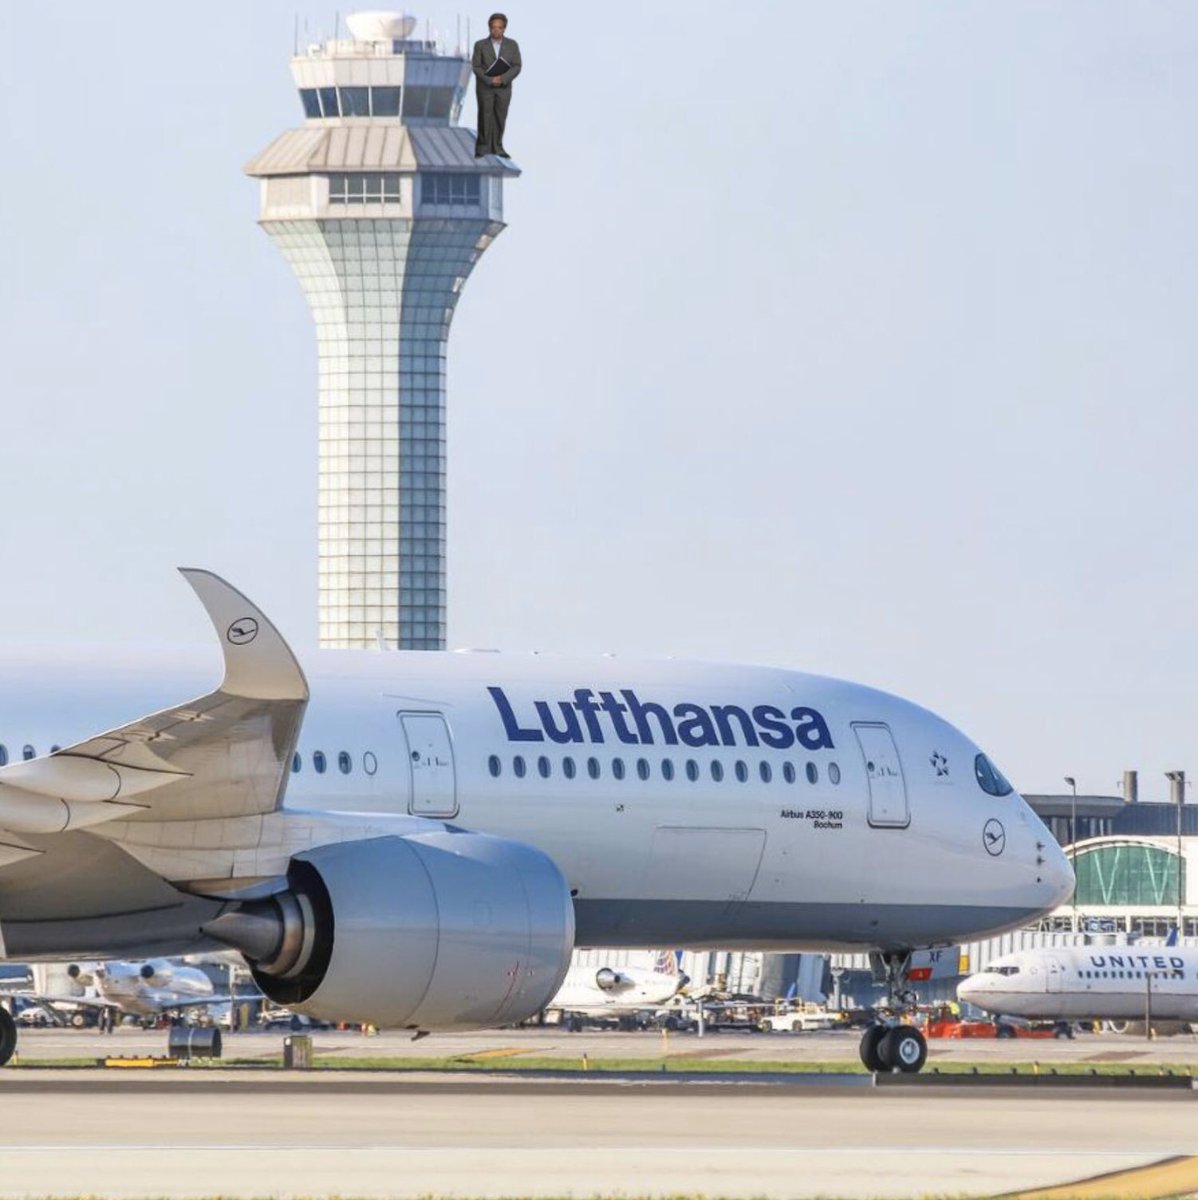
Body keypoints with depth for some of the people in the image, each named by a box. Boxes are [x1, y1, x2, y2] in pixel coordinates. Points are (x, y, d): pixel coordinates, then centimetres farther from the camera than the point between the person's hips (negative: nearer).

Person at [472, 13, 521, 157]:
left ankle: (497, 148, 9)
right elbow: (476, 67, -5)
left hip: (503, 88, 2)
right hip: (485, 87, -1)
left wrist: (502, 79, -17)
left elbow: (516, 67, -3)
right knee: (485, 117, -4)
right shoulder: (480, 45, -2)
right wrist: (489, 80, -18)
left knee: (500, 118, 1)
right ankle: (482, 148, 1)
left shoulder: (512, 45, 1)